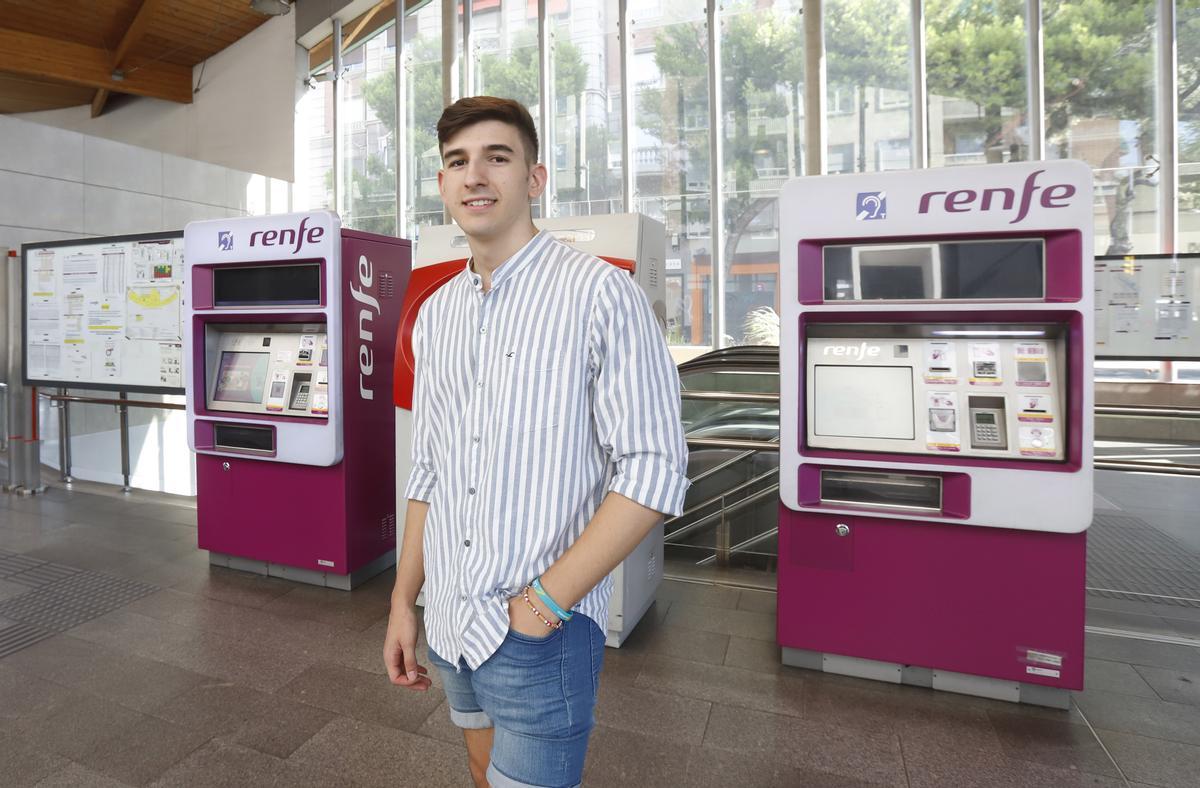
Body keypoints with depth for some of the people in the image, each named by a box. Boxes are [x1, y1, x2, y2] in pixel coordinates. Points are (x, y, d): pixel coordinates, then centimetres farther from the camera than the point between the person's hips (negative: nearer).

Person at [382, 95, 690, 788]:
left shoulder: (601, 294, -13)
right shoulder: (436, 315, 7)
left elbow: (654, 469, -18)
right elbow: (428, 472, 11)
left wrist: (546, 601, -17)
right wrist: (404, 601, 10)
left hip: (542, 633, -6)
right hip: (450, 622, 7)